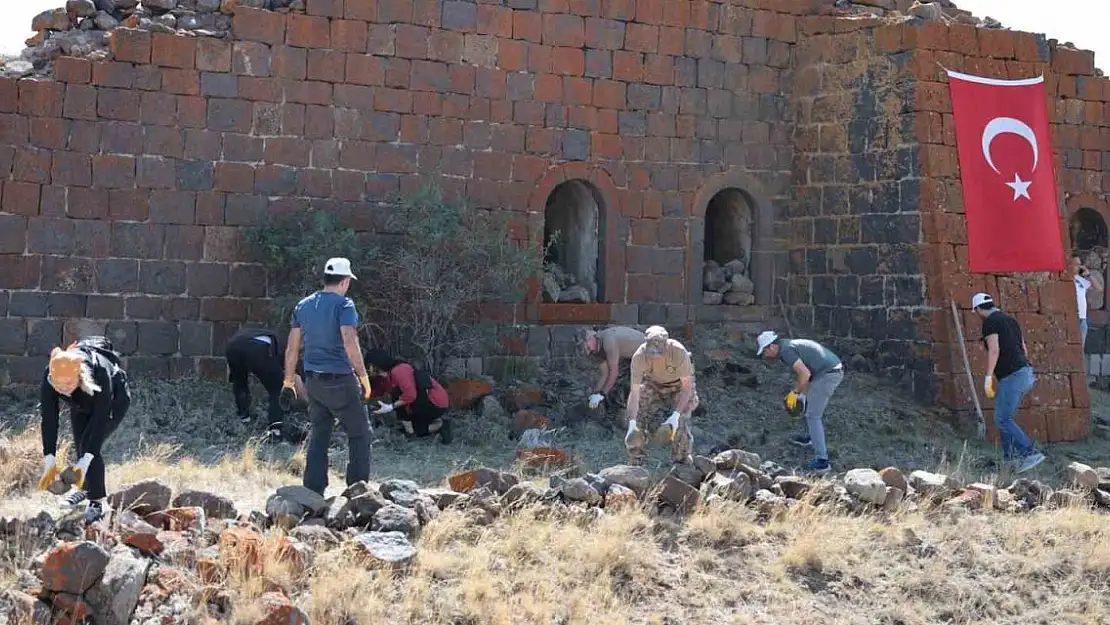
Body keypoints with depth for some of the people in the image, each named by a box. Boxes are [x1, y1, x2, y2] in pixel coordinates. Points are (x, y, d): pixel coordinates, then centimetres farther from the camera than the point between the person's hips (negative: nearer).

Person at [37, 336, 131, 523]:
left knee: (90, 446, -19)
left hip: (113, 401, -4)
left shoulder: (100, 373, -44)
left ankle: (97, 503, -8)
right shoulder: (49, 377, -33)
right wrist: (49, 461, -35)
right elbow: (49, 419, -30)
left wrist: (84, 463, -44)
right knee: (81, 446, 10)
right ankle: (86, 488, 38)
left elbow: (100, 419, -41)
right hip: (81, 404, 5)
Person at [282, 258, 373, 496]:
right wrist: (364, 377, -16)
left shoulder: (303, 305, 10)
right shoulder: (343, 304, -10)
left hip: (313, 381, 7)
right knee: (359, 433, 3)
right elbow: (350, 344, -20)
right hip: (340, 380, -6)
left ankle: (313, 492, 10)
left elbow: (292, 347, 12)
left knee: (318, 436, 12)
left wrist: (289, 380, 19)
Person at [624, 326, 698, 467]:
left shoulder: (679, 352, -38)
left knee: (680, 426, -16)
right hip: (652, 385, 2)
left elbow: (687, 387, -29)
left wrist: (676, 415, -40)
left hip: (679, 384, -2)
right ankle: (635, 467, 7)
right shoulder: (639, 356, -34)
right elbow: (634, 393, -32)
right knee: (639, 422, -9)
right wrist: (632, 423, -42)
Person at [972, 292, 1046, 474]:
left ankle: (1030, 454, -14)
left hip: (1011, 376, -9)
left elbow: (994, 350, -19)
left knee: (1003, 420, -6)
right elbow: (1024, 349, 21)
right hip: (1024, 372, 9)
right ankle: (1011, 456, 11)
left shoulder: (990, 322, -7)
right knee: (1003, 417, 15)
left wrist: (988, 378, -17)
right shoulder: (1011, 320, 19)